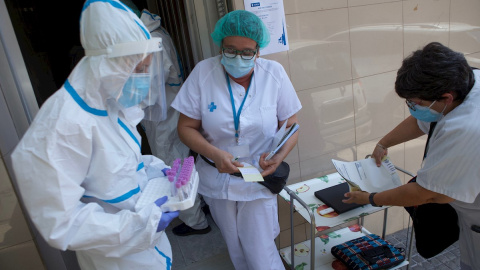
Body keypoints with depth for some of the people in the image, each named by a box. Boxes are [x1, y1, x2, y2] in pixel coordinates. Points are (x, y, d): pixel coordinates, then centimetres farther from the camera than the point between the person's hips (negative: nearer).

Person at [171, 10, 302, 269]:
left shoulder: (274, 73, -11)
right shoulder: (203, 72, -13)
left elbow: (290, 125, -4)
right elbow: (186, 127, -9)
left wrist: (279, 156, -24)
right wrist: (215, 154, -25)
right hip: (217, 178, 2)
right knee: (236, 248, 21)